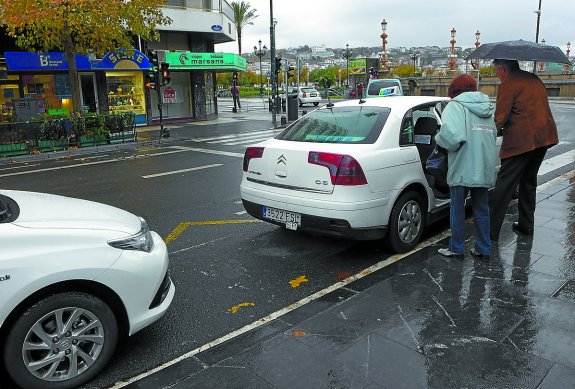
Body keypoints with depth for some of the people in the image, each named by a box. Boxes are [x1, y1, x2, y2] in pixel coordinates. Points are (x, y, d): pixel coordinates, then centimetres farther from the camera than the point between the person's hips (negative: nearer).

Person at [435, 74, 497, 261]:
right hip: (485, 169, 6)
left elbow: (451, 136, -23)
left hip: (462, 170, -6)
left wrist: (439, 138, -4)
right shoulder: (487, 108, 15)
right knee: (482, 210, 16)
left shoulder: (455, 106, -8)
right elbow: (494, 135, 15)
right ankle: (483, 250, 24)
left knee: (457, 210, 8)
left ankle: (456, 249, 18)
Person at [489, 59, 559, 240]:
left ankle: (491, 230, -4)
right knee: (528, 181, 19)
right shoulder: (535, 79, 17)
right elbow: (537, 108, 21)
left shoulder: (507, 85, -9)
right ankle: (526, 225, 26)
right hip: (544, 136, 8)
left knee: (504, 184, -5)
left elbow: (500, 119, -12)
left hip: (521, 140, -8)